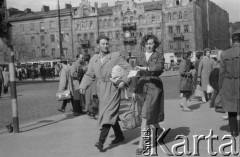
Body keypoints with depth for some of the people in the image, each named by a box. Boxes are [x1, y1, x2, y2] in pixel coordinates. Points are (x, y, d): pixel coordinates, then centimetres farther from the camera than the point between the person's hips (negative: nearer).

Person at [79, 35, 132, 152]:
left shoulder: (116, 56, -2)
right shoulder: (94, 59, 9)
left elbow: (128, 69, -2)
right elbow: (89, 75, 12)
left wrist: (124, 81, -16)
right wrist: (83, 86, -3)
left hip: (113, 88, -5)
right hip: (101, 90, 5)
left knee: (108, 113, -13)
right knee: (112, 114, 14)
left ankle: (101, 141, -18)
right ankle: (119, 136, 31)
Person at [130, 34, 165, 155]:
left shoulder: (159, 56, 2)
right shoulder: (140, 57, 11)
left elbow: (159, 66, -19)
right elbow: (136, 74, 13)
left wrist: (145, 68, -29)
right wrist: (133, 90, 11)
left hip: (154, 87, -4)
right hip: (141, 87, 4)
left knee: (146, 116, -11)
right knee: (150, 115, 12)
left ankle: (141, 144, -9)